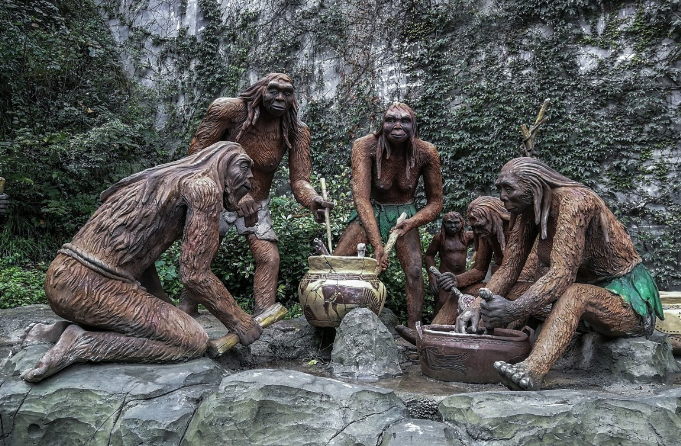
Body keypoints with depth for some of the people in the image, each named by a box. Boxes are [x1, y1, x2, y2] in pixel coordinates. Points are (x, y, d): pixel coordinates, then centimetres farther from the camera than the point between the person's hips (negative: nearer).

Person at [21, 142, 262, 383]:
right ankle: (81, 344, -8)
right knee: (194, 341, -4)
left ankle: (59, 331, 13)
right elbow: (195, 276, -13)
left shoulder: (159, 179, 19)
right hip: (96, 288, -9)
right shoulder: (203, 186, -8)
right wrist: (240, 322, 0)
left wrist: (163, 308, 29)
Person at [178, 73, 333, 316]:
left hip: (257, 204, 2)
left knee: (269, 258, -11)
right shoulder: (229, 109, -21)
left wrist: (313, 200, -41)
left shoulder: (296, 132, -14)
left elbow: (299, 180, -15)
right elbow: (198, 152, -20)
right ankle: (186, 312, 25)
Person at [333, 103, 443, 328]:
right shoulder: (365, 146, -25)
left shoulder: (426, 152, -20)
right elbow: (361, 197, -32)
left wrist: (410, 223, -28)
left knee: (414, 271, -18)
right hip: (369, 211, 0)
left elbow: (435, 202, -9)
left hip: (403, 214, 1)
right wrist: (377, 244, -40)